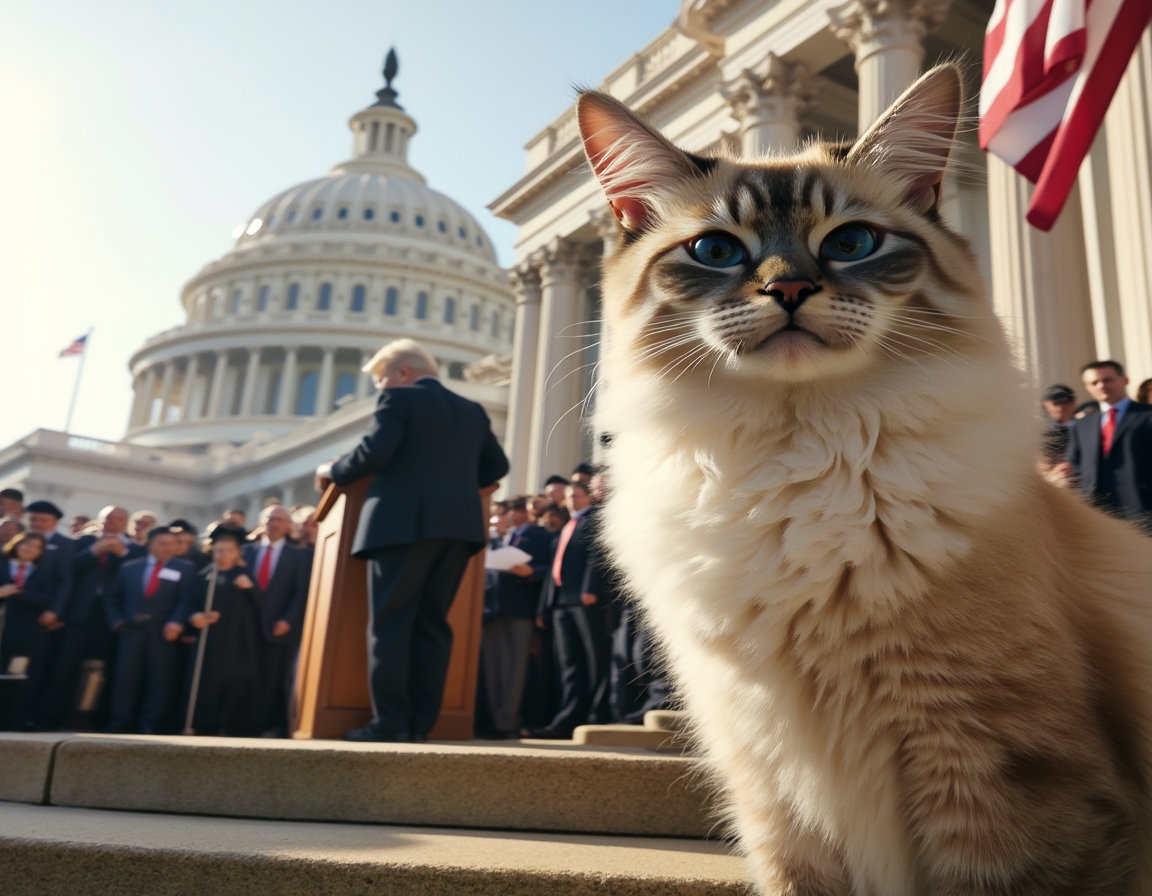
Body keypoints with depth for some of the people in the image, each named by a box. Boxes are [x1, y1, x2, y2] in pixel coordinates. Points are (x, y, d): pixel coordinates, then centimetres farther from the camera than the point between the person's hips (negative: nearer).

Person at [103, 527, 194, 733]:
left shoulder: (185, 569, 5)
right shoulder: (129, 567, 13)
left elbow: (186, 599, -4)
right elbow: (111, 597, 18)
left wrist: (176, 622, -18)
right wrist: (116, 620, 3)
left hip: (163, 632, -2)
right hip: (131, 630, 2)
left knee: (159, 680, 0)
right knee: (125, 678, 1)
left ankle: (149, 726, 10)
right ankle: (119, 725, 10)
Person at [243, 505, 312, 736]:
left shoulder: (298, 555, 7)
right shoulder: (247, 551, 16)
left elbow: (301, 592, -1)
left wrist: (287, 620, -13)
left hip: (280, 626, -3)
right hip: (251, 625, 3)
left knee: (276, 679, -3)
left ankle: (275, 726, 1)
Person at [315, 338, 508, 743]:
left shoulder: (399, 398, 1)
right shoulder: (473, 411, 21)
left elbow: (374, 453, -10)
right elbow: (496, 466, 20)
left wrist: (333, 473, 6)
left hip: (405, 522, -6)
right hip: (457, 524, 6)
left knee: (390, 622, -2)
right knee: (432, 624, 7)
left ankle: (391, 722, -4)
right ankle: (420, 722, 6)